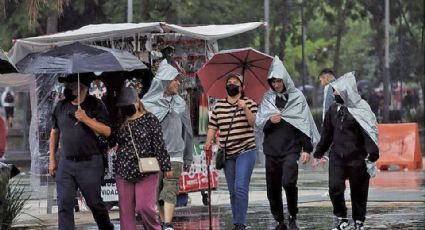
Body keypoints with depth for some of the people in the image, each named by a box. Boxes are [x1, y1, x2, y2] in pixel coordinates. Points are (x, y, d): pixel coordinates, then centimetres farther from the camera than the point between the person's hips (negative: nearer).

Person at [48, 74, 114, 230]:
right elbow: (54, 133, 16)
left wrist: (86, 119, -20)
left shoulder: (95, 105, -4)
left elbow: (106, 131, -10)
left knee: (95, 202, 6)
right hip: (66, 163, 3)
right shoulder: (61, 106, 8)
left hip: (89, 163, -3)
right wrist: (52, 159, 14)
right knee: (64, 204, -4)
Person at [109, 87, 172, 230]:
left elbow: (159, 145, -2)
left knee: (145, 207, -9)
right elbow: (109, 143, 6)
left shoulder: (149, 119, 0)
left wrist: (166, 167, -4)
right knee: (126, 210, 3)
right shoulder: (118, 123, 9)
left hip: (146, 171, -4)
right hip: (124, 172, 4)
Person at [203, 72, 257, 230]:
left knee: (240, 188, -17)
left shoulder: (249, 103, -1)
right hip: (227, 154, 5)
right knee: (232, 191, 9)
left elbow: (253, 122, -15)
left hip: (245, 152, -5)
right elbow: (213, 125, 8)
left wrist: (245, 109, -30)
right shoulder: (219, 105, 10)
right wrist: (208, 142, -6)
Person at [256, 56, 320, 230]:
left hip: (291, 148, -4)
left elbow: (305, 124, 1)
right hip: (271, 149, 4)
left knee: (289, 182, -21)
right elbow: (258, 123, 10)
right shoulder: (267, 98, 10)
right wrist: (269, 121, -12)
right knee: (273, 188, 4)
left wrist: (307, 149, -5)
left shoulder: (297, 97, 2)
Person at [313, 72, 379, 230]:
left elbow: (368, 132, -15)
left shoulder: (360, 109, -8)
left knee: (358, 191, 4)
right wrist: (319, 151, 23)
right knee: (335, 188, -8)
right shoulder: (333, 109, 9)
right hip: (337, 157, 4)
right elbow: (327, 133, 19)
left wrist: (372, 152, -26)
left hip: (356, 158, -4)